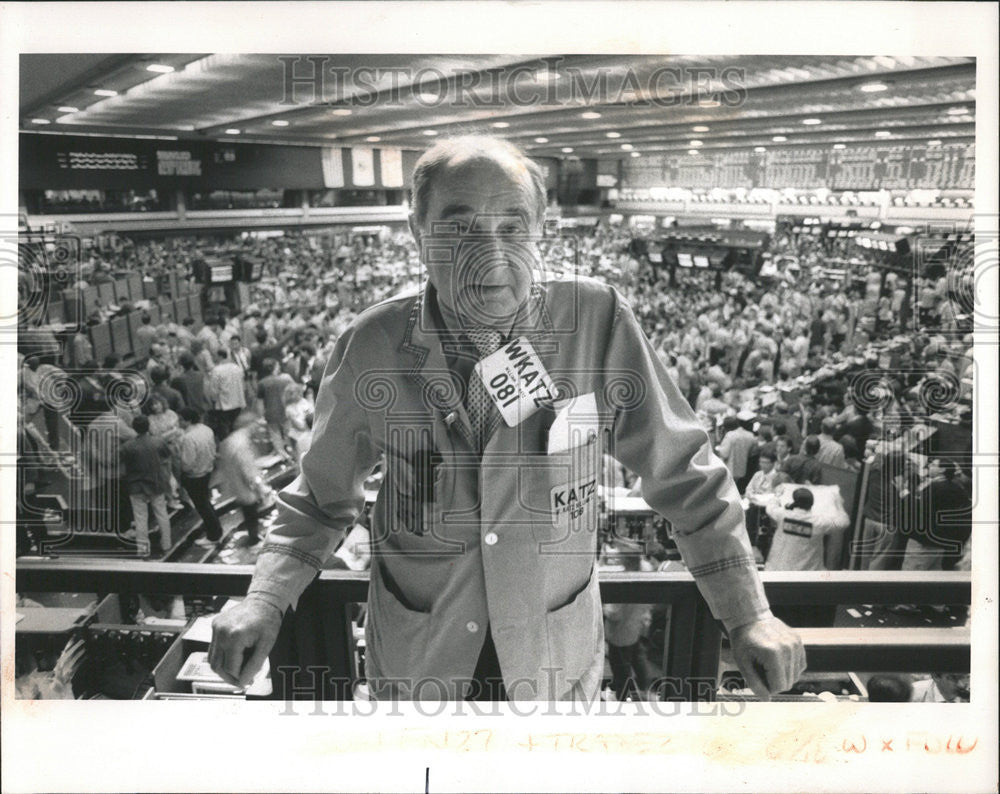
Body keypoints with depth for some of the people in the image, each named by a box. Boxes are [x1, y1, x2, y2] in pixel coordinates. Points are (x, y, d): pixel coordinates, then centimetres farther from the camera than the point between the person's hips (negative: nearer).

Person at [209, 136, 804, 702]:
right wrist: (266, 602, -13)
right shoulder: (376, 344, -13)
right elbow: (323, 495, 1)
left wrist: (749, 616, -12)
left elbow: (684, 475, -8)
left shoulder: (596, 321, -17)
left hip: (558, 660, 0)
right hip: (414, 663, 1)